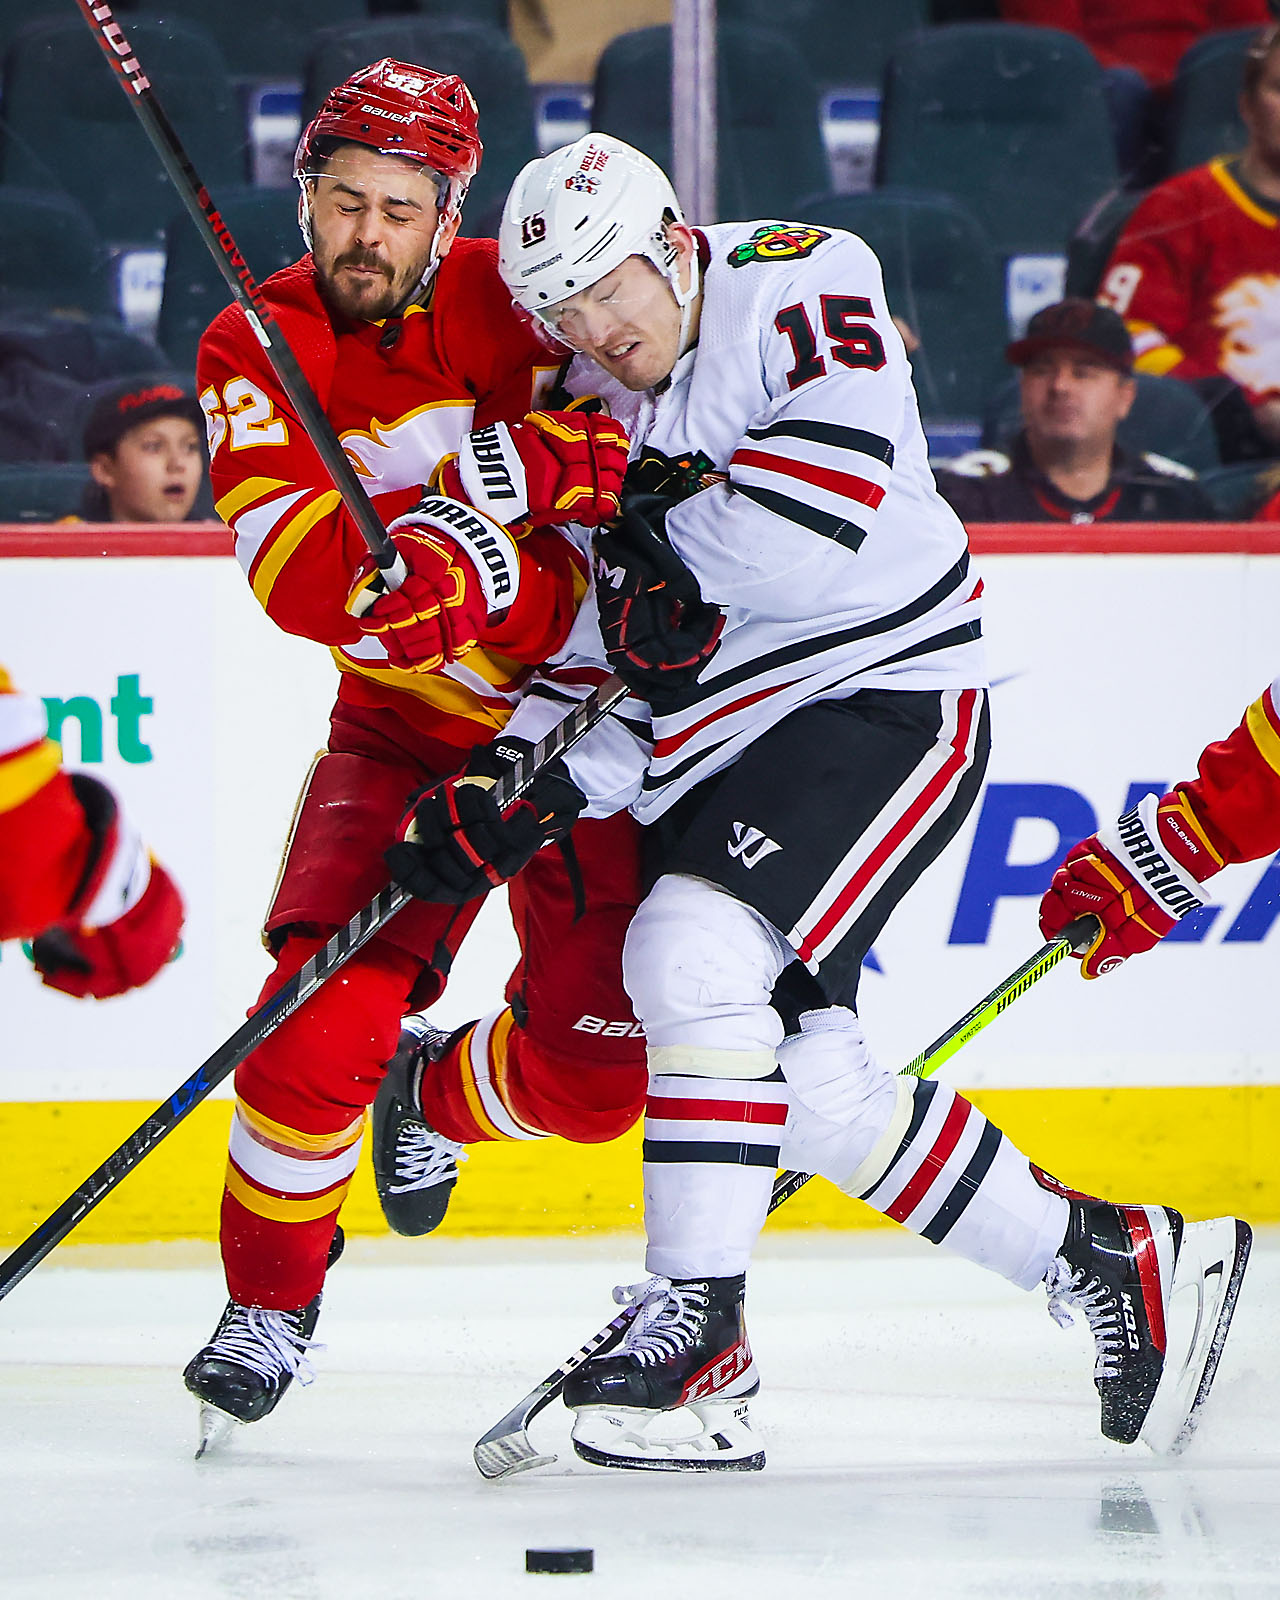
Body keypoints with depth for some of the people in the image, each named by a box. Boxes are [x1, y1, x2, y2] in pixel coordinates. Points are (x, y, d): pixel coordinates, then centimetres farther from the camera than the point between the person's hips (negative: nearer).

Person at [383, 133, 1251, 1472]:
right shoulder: (593, 417, 10)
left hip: (885, 697, -8)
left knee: (693, 952, -26)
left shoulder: (798, 285, -10)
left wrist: (671, 562, -13)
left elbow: (833, 493, -24)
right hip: (720, 758, 8)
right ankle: (1109, 1262, 15)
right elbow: (606, 655, 11)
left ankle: (697, 1328, -22)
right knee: (812, 1089, -1)